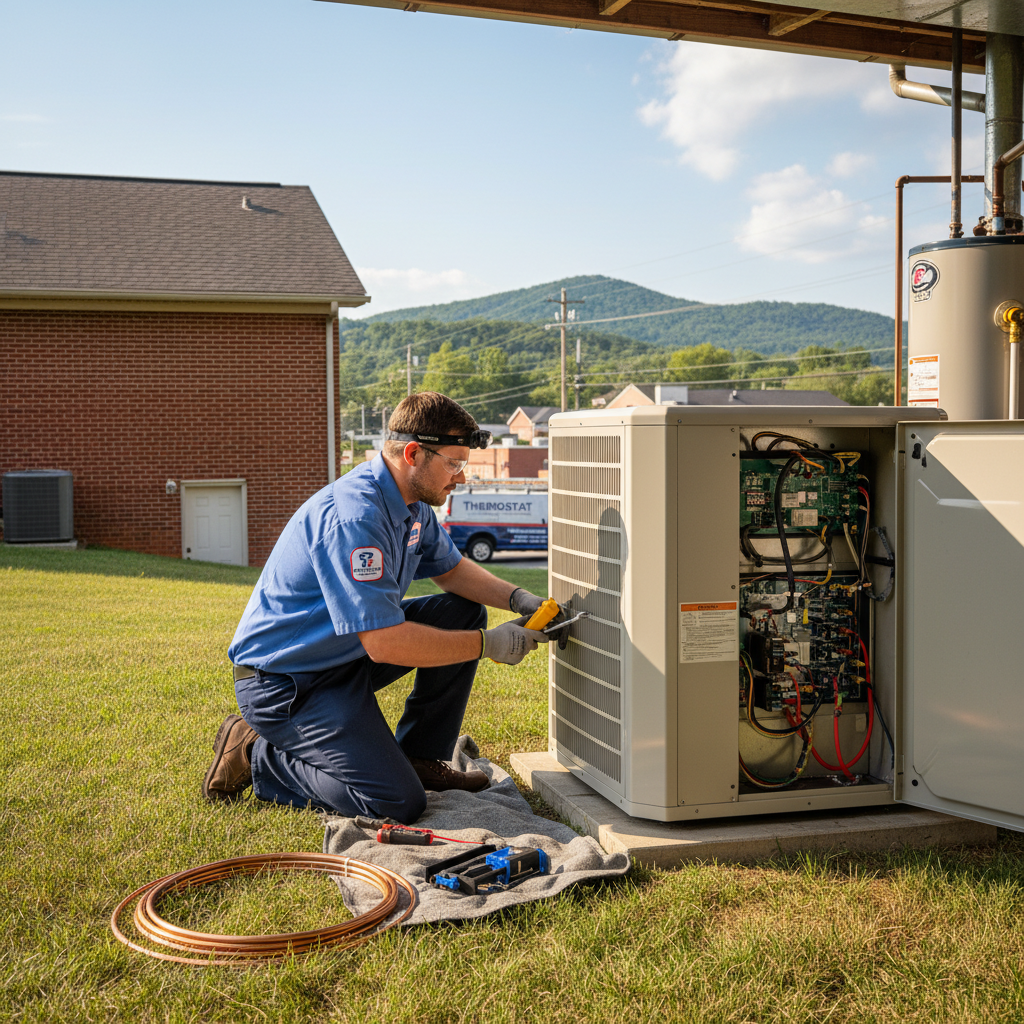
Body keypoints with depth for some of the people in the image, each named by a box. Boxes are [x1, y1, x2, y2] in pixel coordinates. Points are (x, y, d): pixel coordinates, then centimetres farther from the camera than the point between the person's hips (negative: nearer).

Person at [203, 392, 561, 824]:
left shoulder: (412, 502, 1)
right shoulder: (354, 516, -30)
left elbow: (452, 570, 17)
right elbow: (385, 643, -33)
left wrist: (517, 598, -3)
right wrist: (487, 645, -24)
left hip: (348, 653, 10)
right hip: (283, 680, -10)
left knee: (464, 612, 3)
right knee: (399, 803, -17)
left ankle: (420, 758, 12)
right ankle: (254, 755, 0)